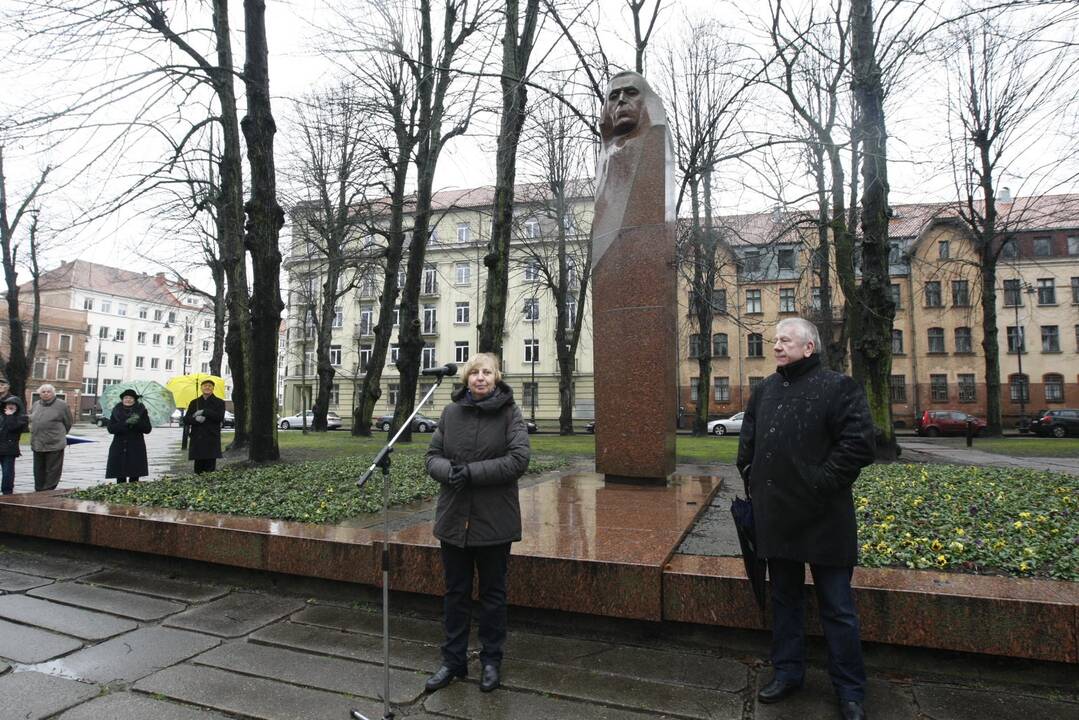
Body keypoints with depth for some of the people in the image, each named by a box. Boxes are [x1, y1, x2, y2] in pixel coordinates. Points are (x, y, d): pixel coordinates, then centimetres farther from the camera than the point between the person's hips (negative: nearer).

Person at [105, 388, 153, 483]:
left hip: (136, 450, -1)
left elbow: (147, 429, -2)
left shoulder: (141, 411, 5)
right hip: (119, 448, 1)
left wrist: (137, 422, -20)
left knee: (134, 478, -4)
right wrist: (125, 423, -18)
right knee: (120, 478, 0)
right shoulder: (116, 411, 9)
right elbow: (110, 429, -3)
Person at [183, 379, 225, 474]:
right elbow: (186, 420, 10)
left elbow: (220, 417, -9)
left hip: (212, 441, -3)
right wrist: (196, 419, -11)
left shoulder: (219, 402, 7)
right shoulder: (194, 402, 16)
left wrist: (204, 412, -13)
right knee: (198, 469, 4)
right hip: (197, 441, 3)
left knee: (210, 469, -6)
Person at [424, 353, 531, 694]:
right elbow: (433, 456, 3)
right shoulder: (451, 412, 3)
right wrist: (450, 471, -19)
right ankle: (453, 660, 32)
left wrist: (472, 472, -21)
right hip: (453, 517, 3)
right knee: (455, 592, 16)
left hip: (494, 521, -3)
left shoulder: (510, 412, -7)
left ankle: (491, 660, 31)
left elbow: (519, 459, -16)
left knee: (492, 593, 14)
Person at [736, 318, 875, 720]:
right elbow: (747, 442, 19)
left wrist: (821, 485, -17)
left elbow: (858, 445, -16)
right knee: (785, 599, 18)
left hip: (822, 520, -6)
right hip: (775, 517, 6)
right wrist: (752, 480, 9)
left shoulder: (838, 388, -8)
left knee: (837, 608, 7)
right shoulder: (764, 391, 11)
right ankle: (788, 672, 33)